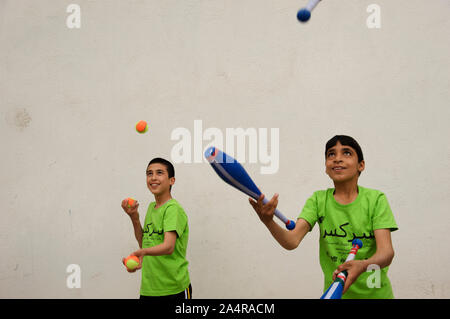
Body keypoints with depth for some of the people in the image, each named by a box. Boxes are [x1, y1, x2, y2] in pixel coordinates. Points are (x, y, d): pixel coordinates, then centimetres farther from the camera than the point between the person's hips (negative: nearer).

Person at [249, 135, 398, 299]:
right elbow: (292, 241, -18)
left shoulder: (376, 199, -10)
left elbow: (386, 252, -20)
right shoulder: (318, 200, -4)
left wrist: (363, 265, -41)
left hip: (375, 293, -1)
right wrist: (268, 222, -37)